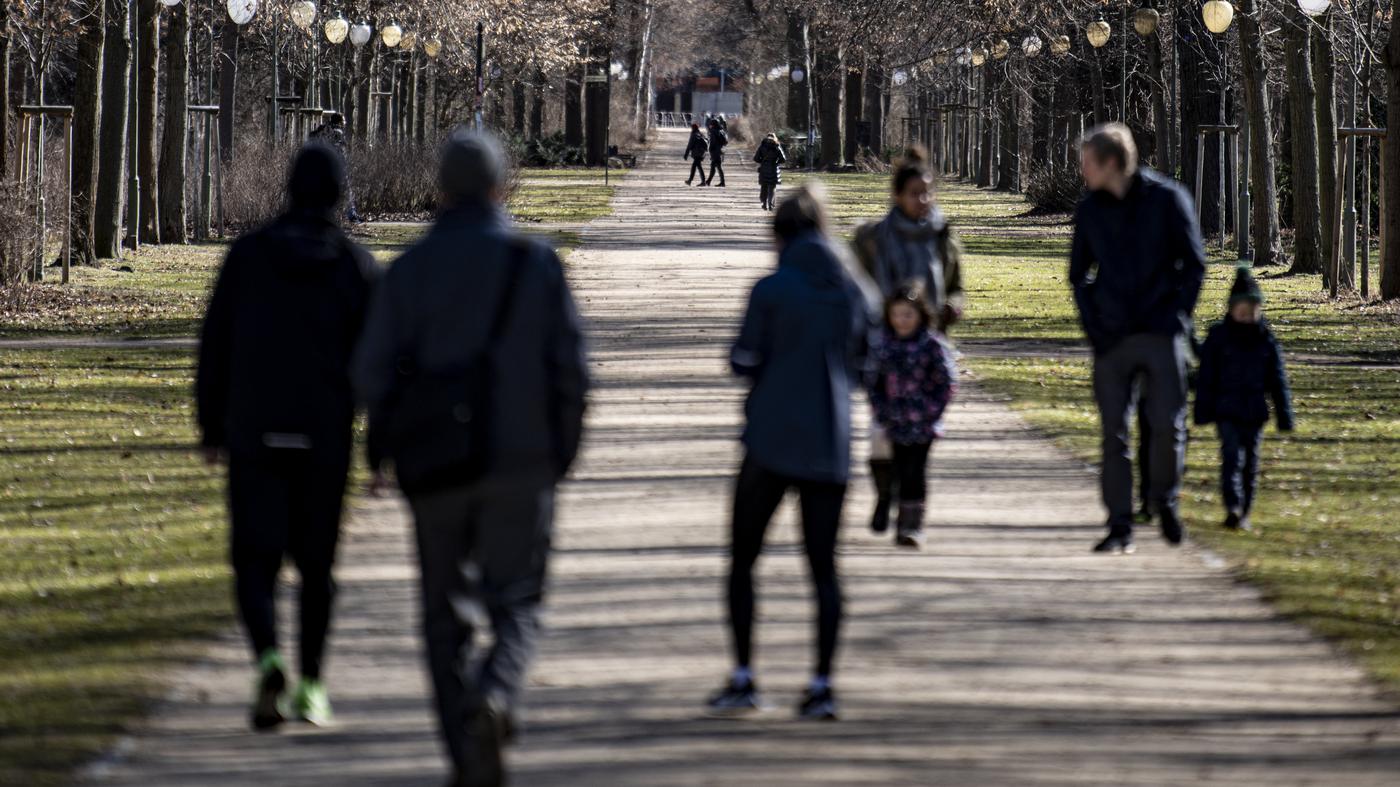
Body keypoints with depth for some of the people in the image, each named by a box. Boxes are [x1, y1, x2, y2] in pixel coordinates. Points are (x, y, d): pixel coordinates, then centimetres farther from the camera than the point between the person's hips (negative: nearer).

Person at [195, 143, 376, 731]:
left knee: (254, 558, 1)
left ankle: (269, 660, -24)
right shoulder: (354, 266, -3)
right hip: (324, 437, 0)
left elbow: (215, 345, 2)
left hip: (254, 434, 0)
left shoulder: (248, 254, -1)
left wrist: (211, 428, 11)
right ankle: (311, 686, 18)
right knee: (316, 560, 14)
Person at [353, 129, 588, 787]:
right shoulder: (539, 265, -1)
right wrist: (561, 450, 9)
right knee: (515, 604, 5)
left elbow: (372, 370, -3)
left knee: (447, 610, 12)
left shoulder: (411, 269, -1)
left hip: (435, 461, 1)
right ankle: (496, 695, -26)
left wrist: (388, 443, 14)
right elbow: (570, 369, -3)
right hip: (522, 462, -1)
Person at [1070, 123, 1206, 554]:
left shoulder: (1167, 198, -3)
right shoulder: (1090, 210, 6)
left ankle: (1165, 500, 19)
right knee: (1114, 433, 0)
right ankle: (1119, 527, 3)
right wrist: (1092, 325, 2)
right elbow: (1079, 274, 15)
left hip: (1161, 335, -3)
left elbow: (1194, 264, 2)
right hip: (1111, 339, 3)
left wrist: (1177, 317, -6)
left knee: (1168, 425, -7)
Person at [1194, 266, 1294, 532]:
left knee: (1251, 461, 8)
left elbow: (1278, 380, 8)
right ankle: (1233, 508, -26)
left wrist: (1285, 416, 6)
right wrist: (1203, 411, -5)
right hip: (1226, 409, -3)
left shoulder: (1266, 340, 4)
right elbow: (1206, 377, -1)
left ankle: (1243, 513, 18)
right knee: (1232, 457, -16)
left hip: (1255, 411, 3)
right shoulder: (1218, 336, -2)